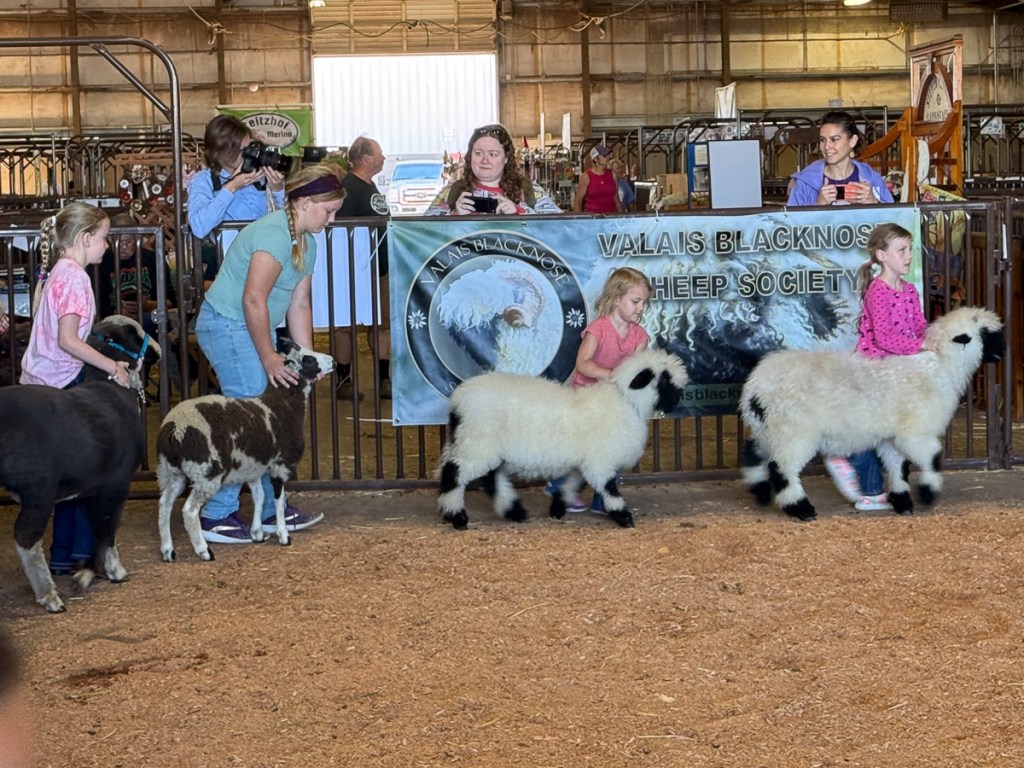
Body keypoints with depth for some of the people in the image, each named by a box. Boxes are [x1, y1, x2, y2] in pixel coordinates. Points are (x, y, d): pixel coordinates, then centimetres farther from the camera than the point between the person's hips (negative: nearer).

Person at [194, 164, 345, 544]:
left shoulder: (305, 241, 12)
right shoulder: (274, 234, -20)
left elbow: (299, 305, 13)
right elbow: (253, 300, -24)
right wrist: (269, 358, -20)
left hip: (249, 328, 10)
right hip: (227, 325, -10)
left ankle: (273, 510, 18)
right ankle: (216, 516, -7)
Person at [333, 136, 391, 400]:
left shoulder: (370, 186, 16)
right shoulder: (348, 187, -15)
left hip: (380, 267, 10)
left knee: (383, 323, 10)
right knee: (347, 325, 0)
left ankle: (384, 379, 15)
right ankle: (343, 380, 7)